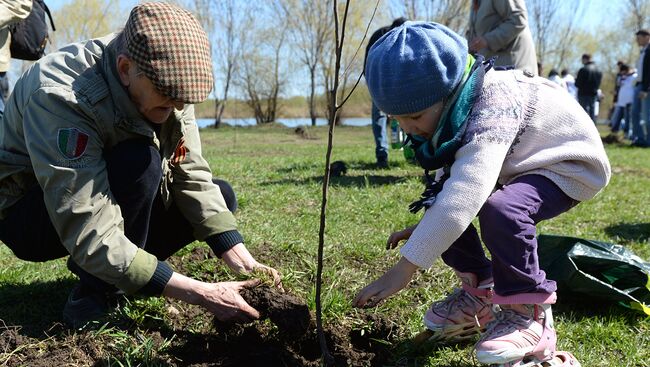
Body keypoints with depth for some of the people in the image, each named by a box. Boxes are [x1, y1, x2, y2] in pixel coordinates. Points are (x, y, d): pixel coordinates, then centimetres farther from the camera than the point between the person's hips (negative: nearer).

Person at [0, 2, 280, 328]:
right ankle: (96, 289, -15)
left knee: (220, 196, -8)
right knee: (139, 163, -35)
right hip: (28, 215, -6)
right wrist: (202, 294, -40)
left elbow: (192, 176, -13)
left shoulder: (165, 80, -15)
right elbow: (90, 237, -38)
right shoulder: (59, 96, -35)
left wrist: (244, 263, -24)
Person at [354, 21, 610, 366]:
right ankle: (481, 290, 11)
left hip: (567, 165, -8)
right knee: (440, 204, -7)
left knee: (500, 210, -36)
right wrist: (427, 226, -7)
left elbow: (464, 194, -47)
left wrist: (405, 267, -48)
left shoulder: (492, 106, -36)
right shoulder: (446, 107, -9)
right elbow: (452, 177, 6)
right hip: (514, 167, 9)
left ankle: (529, 314, -16)